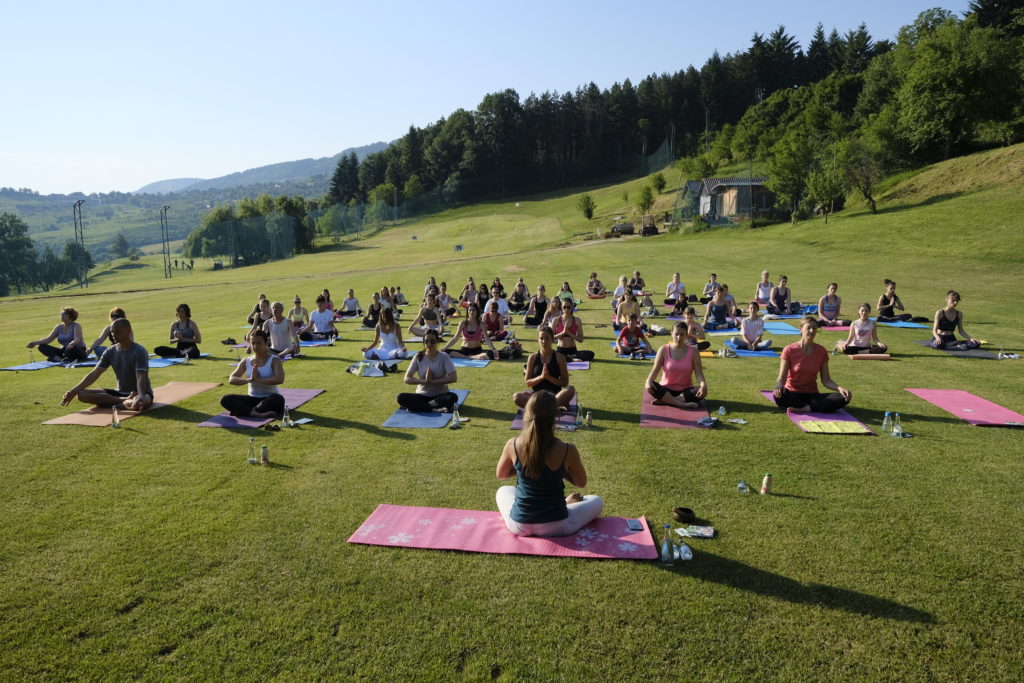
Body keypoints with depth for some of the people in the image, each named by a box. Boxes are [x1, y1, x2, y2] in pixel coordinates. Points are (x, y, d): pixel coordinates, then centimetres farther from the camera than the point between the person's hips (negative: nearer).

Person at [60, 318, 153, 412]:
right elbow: (94, 374, 5)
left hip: (138, 393, -7)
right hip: (120, 392, 7)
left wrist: (141, 396, -44)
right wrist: (73, 391, -2)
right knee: (82, 394, -13)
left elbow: (141, 377, -27)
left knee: (140, 403, -43)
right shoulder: (110, 351, 4)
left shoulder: (139, 352, -15)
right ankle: (126, 400, -21)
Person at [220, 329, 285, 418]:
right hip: (252, 399, 5)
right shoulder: (246, 361, 8)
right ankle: (257, 414, -37)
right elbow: (231, 380, 0)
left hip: (269, 400, -5)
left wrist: (258, 379, -22)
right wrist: (249, 380, -17)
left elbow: (279, 379, -22)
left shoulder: (274, 360, -5)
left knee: (278, 399, -39)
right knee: (225, 399, -20)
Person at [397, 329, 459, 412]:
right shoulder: (418, 357, -1)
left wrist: (432, 381, -20)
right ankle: (436, 410, -31)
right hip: (422, 395, 1)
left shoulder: (443, 357, -5)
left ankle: (417, 407, -26)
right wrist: (424, 381, -20)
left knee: (453, 397, -34)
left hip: (440, 395, -1)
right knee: (401, 397, -26)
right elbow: (407, 379, -6)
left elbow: (453, 378, -15)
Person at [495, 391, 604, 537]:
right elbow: (582, 483, 0)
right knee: (597, 502, 24)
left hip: (518, 525, 1)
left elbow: (500, 474, 7)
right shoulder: (567, 450, -19)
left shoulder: (512, 445, -14)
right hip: (555, 527, 0)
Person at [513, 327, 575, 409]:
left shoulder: (559, 358, 1)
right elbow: (528, 383, 4)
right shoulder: (533, 357, 4)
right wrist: (541, 377, -14)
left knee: (571, 389, -31)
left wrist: (548, 377, -16)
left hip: (555, 394, -1)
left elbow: (565, 383, -1)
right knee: (516, 397, -28)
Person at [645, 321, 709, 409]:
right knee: (651, 386, -31)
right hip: (666, 390, -1)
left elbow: (698, 373, -6)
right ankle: (682, 404, -38)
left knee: (702, 391, -30)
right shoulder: (664, 350, -2)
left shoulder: (693, 351, -1)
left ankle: (665, 401, -32)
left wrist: (703, 385, -29)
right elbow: (655, 370, -6)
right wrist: (648, 381, -29)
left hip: (685, 391, 1)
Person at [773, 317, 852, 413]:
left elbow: (826, 380, 3)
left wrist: (839, 388, -17)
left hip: (812, 395, 4)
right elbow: (781, 378, -9)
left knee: (844, 398, -22)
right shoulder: (789, 350, -6)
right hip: (792, 394, -3)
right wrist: (779, 387, -32)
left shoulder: (821, 351, 3)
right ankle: (811, 408, -22)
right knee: (778, 395, -39)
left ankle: (803, 409, -28)